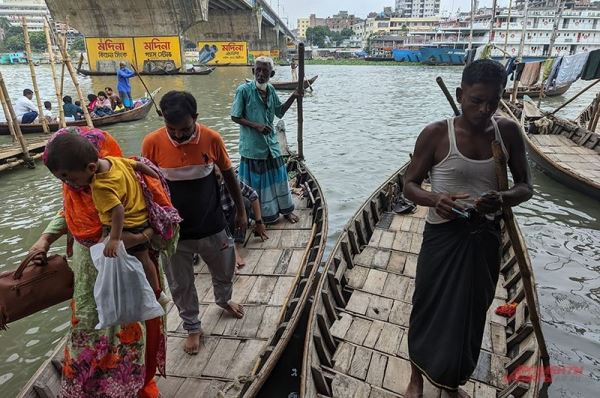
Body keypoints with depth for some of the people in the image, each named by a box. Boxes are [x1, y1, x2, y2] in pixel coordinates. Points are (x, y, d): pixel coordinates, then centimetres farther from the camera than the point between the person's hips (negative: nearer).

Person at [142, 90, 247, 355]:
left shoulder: (212, 139, -15)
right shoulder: (152, 143, -17)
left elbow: (229, 175, 1)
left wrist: (240, 211, 7)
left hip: (212, 226, 1)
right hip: (174, 231, -1)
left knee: (224, 270, 23)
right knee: (180, 285, 15)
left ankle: (223, 300, 56)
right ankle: (192, 328, 40)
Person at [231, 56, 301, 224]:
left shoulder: (271, 90, 4)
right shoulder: (244, 90, -12)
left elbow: (280, 112, 16)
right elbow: (235, 117, -10)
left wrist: (293, 96, 4)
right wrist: (256, 125, -19)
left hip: (271, 142, 6)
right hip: (252, 145, -5)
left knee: (278, 176, 15)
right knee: (256, 180, 6)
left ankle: (286, 209, 32)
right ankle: (264, 214, 23)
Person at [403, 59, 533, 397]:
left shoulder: (508, 132, -1)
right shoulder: (436, 135, -12)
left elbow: (526, 186, 3)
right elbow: (410, 185, -6)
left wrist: (502, 199, -20)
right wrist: (434, 199, -28)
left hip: (485, 239, 4)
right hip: (444, 238, -4)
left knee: (471, 315, 18)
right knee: (430, 312, 11)